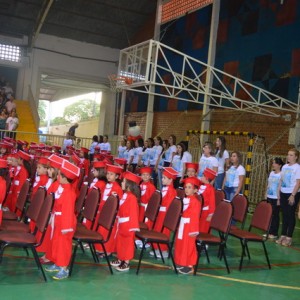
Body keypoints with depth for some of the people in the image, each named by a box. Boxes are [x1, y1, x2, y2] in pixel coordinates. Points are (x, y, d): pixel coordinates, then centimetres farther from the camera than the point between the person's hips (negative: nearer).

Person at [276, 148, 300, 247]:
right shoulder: (284, 167, 11)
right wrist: (279, 193, 11)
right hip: (283, 193, 6)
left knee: (291, 215, -1)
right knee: (284, 215, 10)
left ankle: (289, 237, 3)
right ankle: (283, 235, 16)